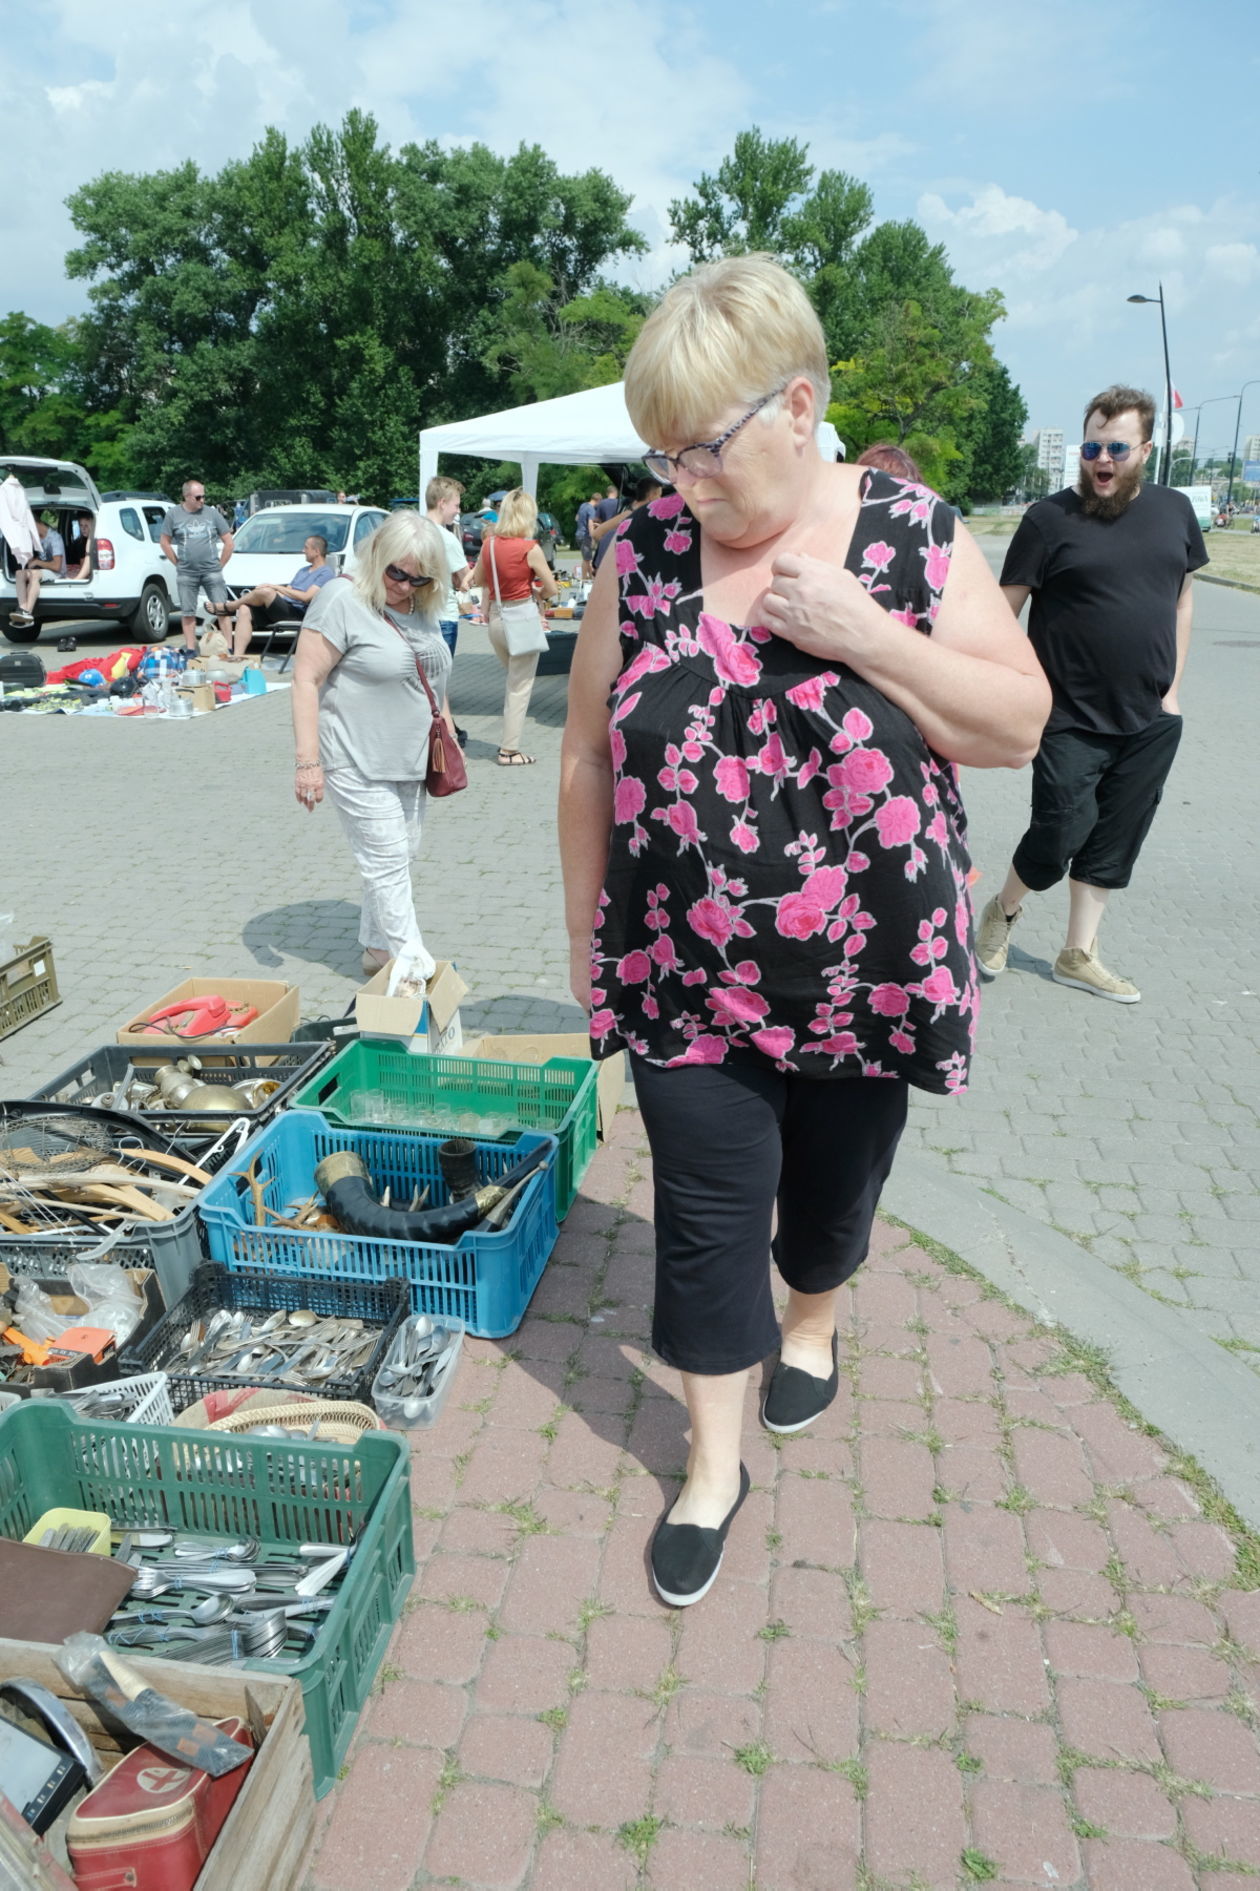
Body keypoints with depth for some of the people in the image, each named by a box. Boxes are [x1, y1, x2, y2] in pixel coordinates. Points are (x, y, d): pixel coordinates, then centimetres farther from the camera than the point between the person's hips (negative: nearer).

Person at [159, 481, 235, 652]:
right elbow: (164, 542, 10)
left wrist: (220, 565, 5)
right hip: (186, 574, 0)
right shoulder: (174, 514, 4)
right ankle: (191, 649, 11)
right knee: (188, 613, 4)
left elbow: (228, 542, 9)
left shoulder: (212, 513, 5)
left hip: (212, 572, 0)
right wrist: (178, 563, 4)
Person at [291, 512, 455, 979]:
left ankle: (376, 948, 27)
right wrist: (307, 761, -20)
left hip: (410, 764, 8)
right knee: (388, 862, -6)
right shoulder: (343, 601, -12)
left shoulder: (421, 610, 10)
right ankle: (414, 965, 1)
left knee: (398, 859, 13)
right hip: (358, 765, -8)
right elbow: (306, 679, -16)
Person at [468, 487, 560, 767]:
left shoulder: (489, 543, 2)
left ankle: (509, 743, 25)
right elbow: (551, 591, -8)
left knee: (513, 681, 24)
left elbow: (477, 579, 17)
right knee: (520, 687, 4)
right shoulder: (530, 549, -14)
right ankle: (509, 750, 6)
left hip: (495, 618, 6)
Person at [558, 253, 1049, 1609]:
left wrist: (866, 636, -20)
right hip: (687, 981, 0)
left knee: (835, 1185, 19)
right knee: (708, 1215, 6)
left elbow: (1020, 729, -7)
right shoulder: (644, 554, -4)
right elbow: (588, 760, 2)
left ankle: (813, 1318, 52)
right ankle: (714, 1464, 27)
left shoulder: (913, 536, -6)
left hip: (872, 976, 0)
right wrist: (585, 932, 4)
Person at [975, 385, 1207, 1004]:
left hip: (1150, 723, 5)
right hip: (1071, 720, -5)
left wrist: (1172, 688, 9)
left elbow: (1183, 597, 16)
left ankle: (1079, 955, 23)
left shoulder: (1174, 510, 8)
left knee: (1114, 843, 9)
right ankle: (1001, 912, 24)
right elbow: (1003, 612, -6)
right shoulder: (1049, 518, -7)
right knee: (1061, 834, -5)